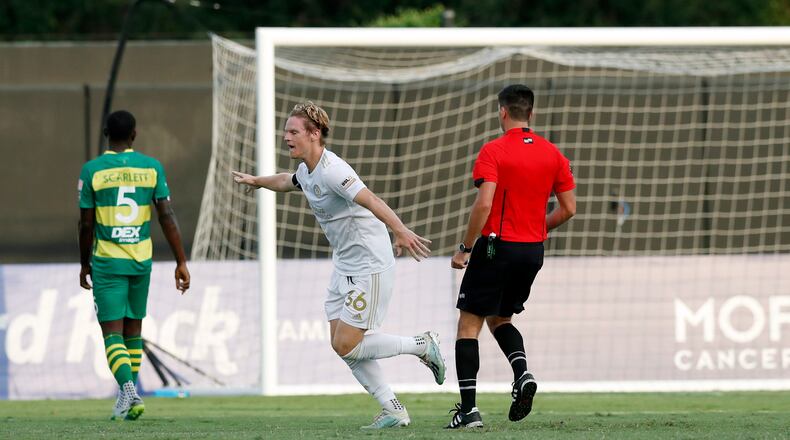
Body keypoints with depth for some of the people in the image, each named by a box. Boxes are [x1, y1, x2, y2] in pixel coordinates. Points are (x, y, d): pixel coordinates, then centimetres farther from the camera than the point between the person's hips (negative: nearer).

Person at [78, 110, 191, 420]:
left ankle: (128, 390, -26)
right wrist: (181, 262, -2)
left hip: (106, 262, -3)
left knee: (112, 332, -4)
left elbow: (86, 224, -2)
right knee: (133, 329, 16)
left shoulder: (92, 171, -5)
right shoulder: (151, 167, 0)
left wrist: (85, 264, 11)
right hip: (141, 260, 3)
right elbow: (167, 216, -4)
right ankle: (130, 399, 20)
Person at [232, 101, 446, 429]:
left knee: (347, 345, -10)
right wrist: (256, 181, 50)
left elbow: (371, 200, -36)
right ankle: (393, 411, 10)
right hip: (344, 267, 10)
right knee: (341, 344, 4)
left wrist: (401, 232, -49)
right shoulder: (307, 171, 9)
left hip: (370, 266, -10)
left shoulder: (331, 170, -21)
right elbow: (288, 181, 35)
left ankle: (422, 345, 7)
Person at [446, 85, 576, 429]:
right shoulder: (552, 154, 5)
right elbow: (568, 208, 5)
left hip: (497, 247, -6)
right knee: (499, 319, 23)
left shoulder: (493, 151, -10)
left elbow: (484, 203, -20)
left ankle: (468, 408, -6)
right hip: (533, 251, 6)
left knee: (469, 324, 3)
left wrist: (465, 248, -12)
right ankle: (522, 374, -4)